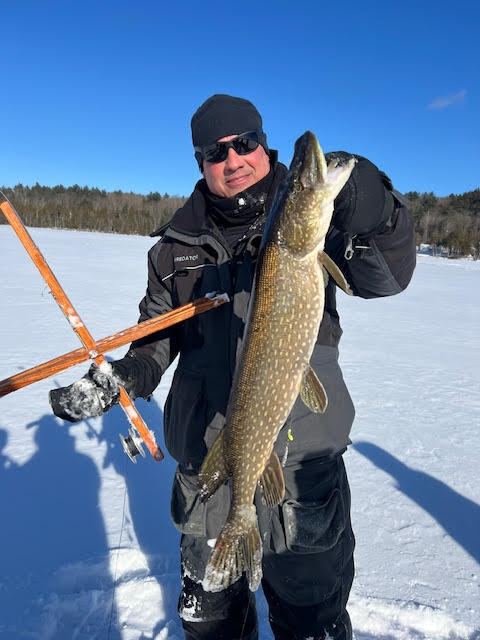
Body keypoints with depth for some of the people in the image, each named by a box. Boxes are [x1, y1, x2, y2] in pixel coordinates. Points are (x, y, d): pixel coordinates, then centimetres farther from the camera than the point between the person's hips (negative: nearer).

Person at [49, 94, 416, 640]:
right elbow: (159, 330, 13)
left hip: (301, 456, -3)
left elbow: (385, 277, -14)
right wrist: (120, 380, -2)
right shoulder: (179, 240, 6)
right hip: (204, 454, 4)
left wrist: (368, 205, -31)